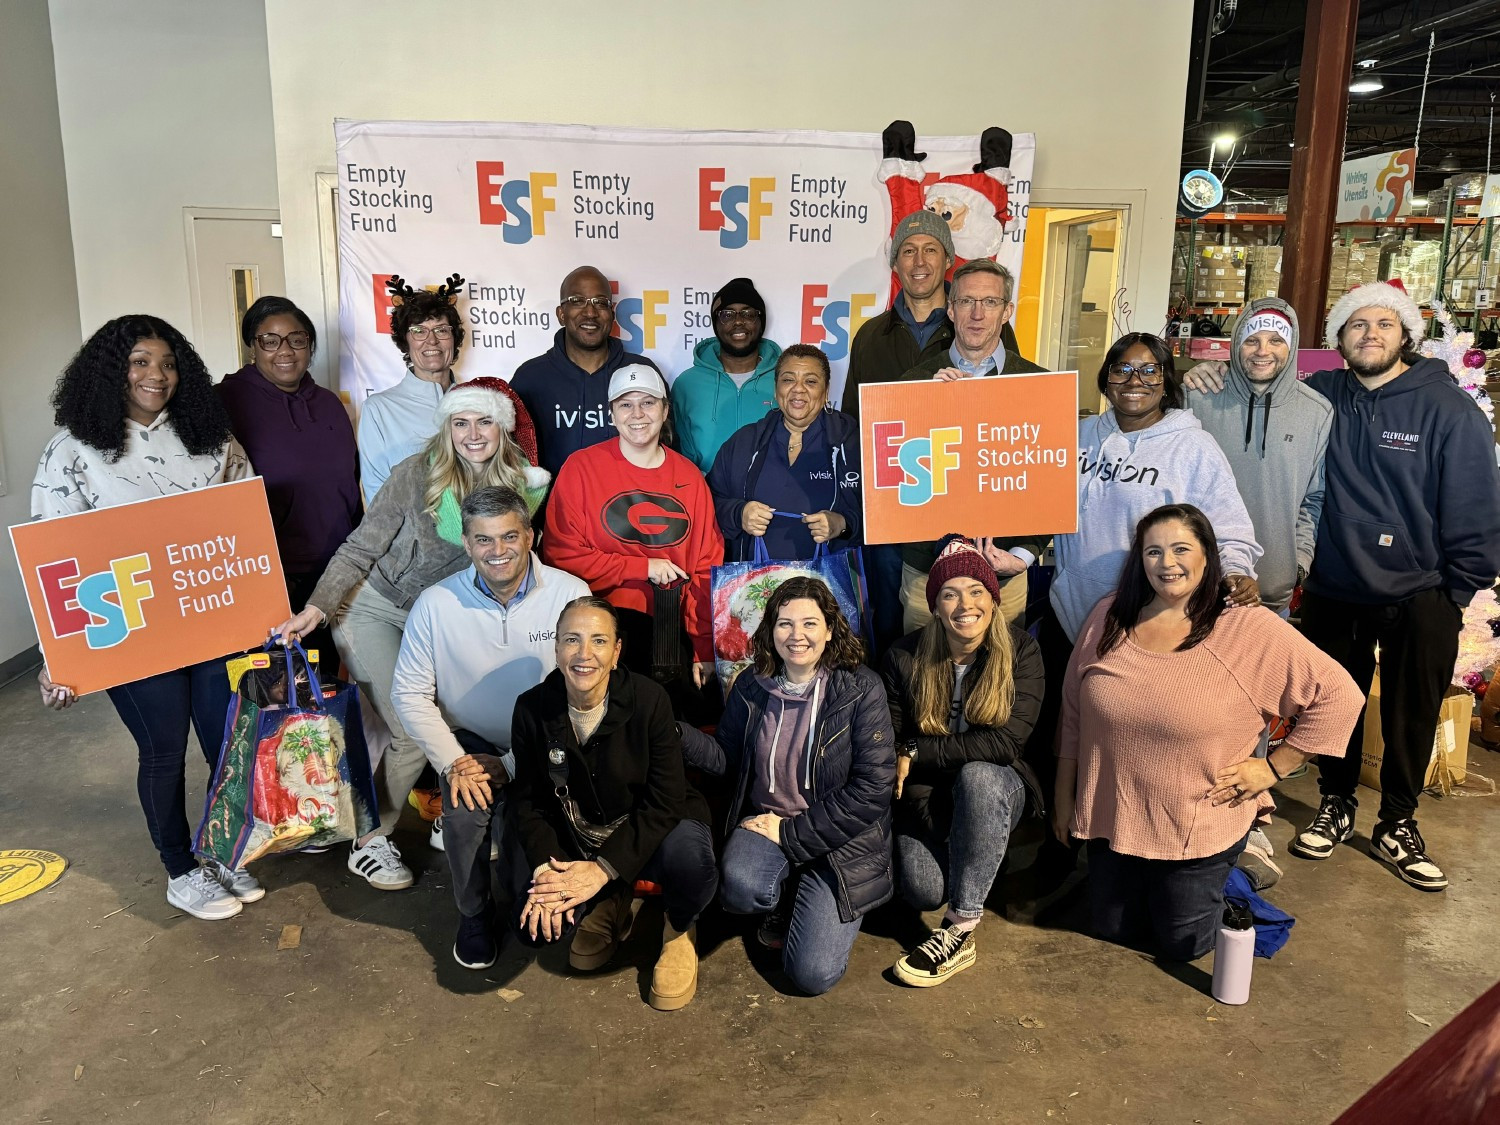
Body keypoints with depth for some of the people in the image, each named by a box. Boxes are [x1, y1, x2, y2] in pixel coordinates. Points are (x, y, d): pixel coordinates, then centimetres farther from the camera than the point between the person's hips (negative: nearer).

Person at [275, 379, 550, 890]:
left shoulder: (523, 484, -8)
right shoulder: (417, 474, -18)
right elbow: (360, 549, -15)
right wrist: (315, 608, -23)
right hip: (373, 608, -4)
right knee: (413, 732, -10)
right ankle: (368, 843, 11)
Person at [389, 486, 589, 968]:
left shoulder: (570, 594, -15)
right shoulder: (436, 603, -10)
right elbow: (410, 694, -3)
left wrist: (512, 765, -17)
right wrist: (453, 762, -15)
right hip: (471, 741, 1)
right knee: (467, 808, -26)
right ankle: (473, 915, 6)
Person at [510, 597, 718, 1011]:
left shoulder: (648, 700, -20)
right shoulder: (533, 709, -10)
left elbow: (664, 801, -19)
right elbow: (528, 801, -1)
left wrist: (603, 868, -26)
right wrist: (546, 866, -18)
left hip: (651, 830, -3)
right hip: (577, 842, 3)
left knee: (689, 861, -36)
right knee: (534, 925, -18)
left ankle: (680, 931, 3)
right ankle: (609, 905, 17)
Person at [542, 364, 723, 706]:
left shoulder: (689, 476, 7)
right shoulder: (581, 468, -2)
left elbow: (706, 569, 6)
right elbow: (561, 555, -6)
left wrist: (705, 649, 0)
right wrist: (644, 568, -10)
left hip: (670, 628, 3)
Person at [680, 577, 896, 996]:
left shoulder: (862, 690, -12)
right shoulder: (751, 687, 0)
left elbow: (873, 788, -16)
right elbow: (727, 758, 6)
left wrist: (792, 833, -16)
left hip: (839, 838, -3)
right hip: (765, 823, 3)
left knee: (813, 975, -14)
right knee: (739, 889, -31)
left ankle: (812, 904, 20)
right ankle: (787, 899, 7)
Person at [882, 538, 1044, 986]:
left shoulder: (1020, 652, -11)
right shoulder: (906, 658, -7)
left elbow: (1008, 741, -21)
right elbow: (890, 743, -6)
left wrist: (916, 754, -20)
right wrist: (927, 820, -18)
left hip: (993, 793, 0)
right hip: (927, 796, 1)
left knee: (978, 775, -36)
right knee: (923, 890, -25)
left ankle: (961, 931, -27)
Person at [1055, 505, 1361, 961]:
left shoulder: (1250, 629, -16)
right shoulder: (1107, 619, -4)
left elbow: (1338, 694, -12)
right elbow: (1073, 712, 5)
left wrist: (1273, 767, -11)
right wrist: (1064, 795, 8)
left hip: (1200, 826, -3)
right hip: (1113, 817, 4)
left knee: (1183, 945, 12)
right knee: (1114, 930, 17)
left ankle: (1228, 872, 38)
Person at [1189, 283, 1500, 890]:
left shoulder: (1450, 409, -9)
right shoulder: (1319, 396, -3)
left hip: (1417, 598, -2)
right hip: (1332, 590, 2)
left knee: (1410, 718, 13)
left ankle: (1397, 825, 33)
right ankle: (1336, 805, 37)